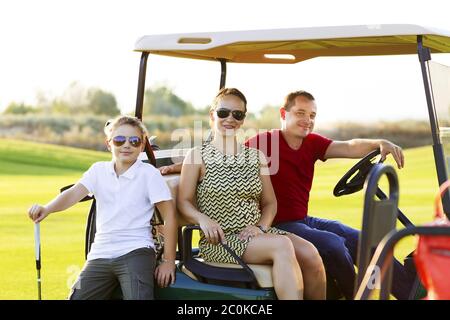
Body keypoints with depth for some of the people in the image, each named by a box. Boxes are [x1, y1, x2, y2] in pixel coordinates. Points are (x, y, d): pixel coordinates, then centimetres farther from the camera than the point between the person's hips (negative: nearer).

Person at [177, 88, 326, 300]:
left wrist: (261, 226, -6)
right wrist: (203, 219, -20)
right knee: (282, 246, -31)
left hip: (255, 234, 5)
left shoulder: (257, 157, 15)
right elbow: (184, 202, 0)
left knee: (309, 253, -21)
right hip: (219, 241, -5)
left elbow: (269, 202, 15)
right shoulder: (197, 157, 2)